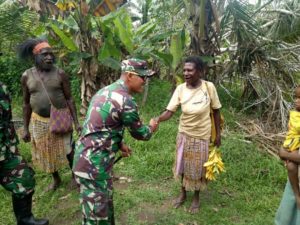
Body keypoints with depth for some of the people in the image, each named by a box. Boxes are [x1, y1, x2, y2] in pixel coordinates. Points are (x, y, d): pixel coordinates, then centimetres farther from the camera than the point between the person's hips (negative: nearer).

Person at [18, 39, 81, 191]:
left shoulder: (60, 74, -11)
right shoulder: (26, 76, -6)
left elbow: (69, 99, -6)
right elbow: (26, 103, 2)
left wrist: (76, 123, -10)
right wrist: (26, 129, 3)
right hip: (40, 121, 3)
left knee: (67, 151, 8)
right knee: (46, 153, 16)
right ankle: (56, 179, 40)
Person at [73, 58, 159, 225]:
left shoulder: (106, 91, 10)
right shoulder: (126, 101, -20)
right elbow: (139, 133, -5)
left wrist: (119, 144, 23)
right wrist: (151, 128, 15)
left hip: (89, 157, 10)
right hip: (94, 164, -10)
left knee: (105, 205, 24)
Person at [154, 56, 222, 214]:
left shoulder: (209, 87, -17)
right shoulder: (180, 89, -13)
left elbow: (216, 111, -5)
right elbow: (169, 112, -16)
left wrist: (218, 133, -2)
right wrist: (156, 120, -36)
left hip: (201, 135, -2)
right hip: (184, 134, 3)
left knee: (197, 167, 13)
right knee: (183, 165, 18)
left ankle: (196, 197, 38)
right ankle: (183, 193, 43)